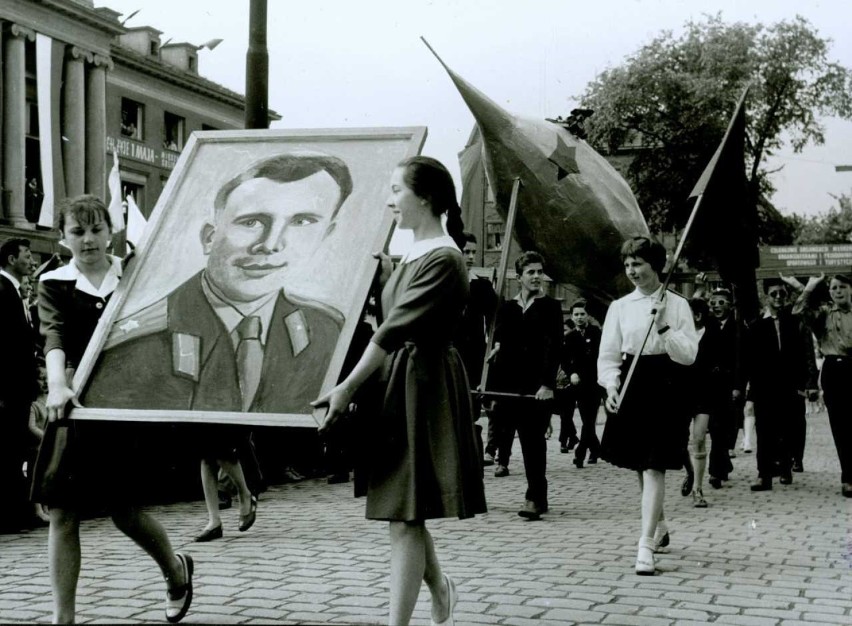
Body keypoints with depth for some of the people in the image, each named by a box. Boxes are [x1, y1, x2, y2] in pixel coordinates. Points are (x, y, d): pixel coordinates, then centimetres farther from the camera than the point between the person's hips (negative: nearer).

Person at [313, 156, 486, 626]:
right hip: (397, 380, 9)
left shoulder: (442, 259, -16)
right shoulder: (414, 255, 14)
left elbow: (396, 329, -21)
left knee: (404, 517, -6)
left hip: (422, 387, -9)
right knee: (402, 511, 16)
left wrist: (348, 387, -21)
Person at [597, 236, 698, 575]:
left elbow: (689, 354, -5)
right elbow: (608, 354, 6)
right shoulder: (620, 307, 7)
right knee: (639, 465, 14)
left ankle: (646, 544, -14)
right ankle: (659, 526, 37)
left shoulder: (677, 305, 0)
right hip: (631, 386, 4)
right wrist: (611, 386, -9)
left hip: (665, 388, -4)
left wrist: (664, 328, -17)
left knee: (654, 467, -11)